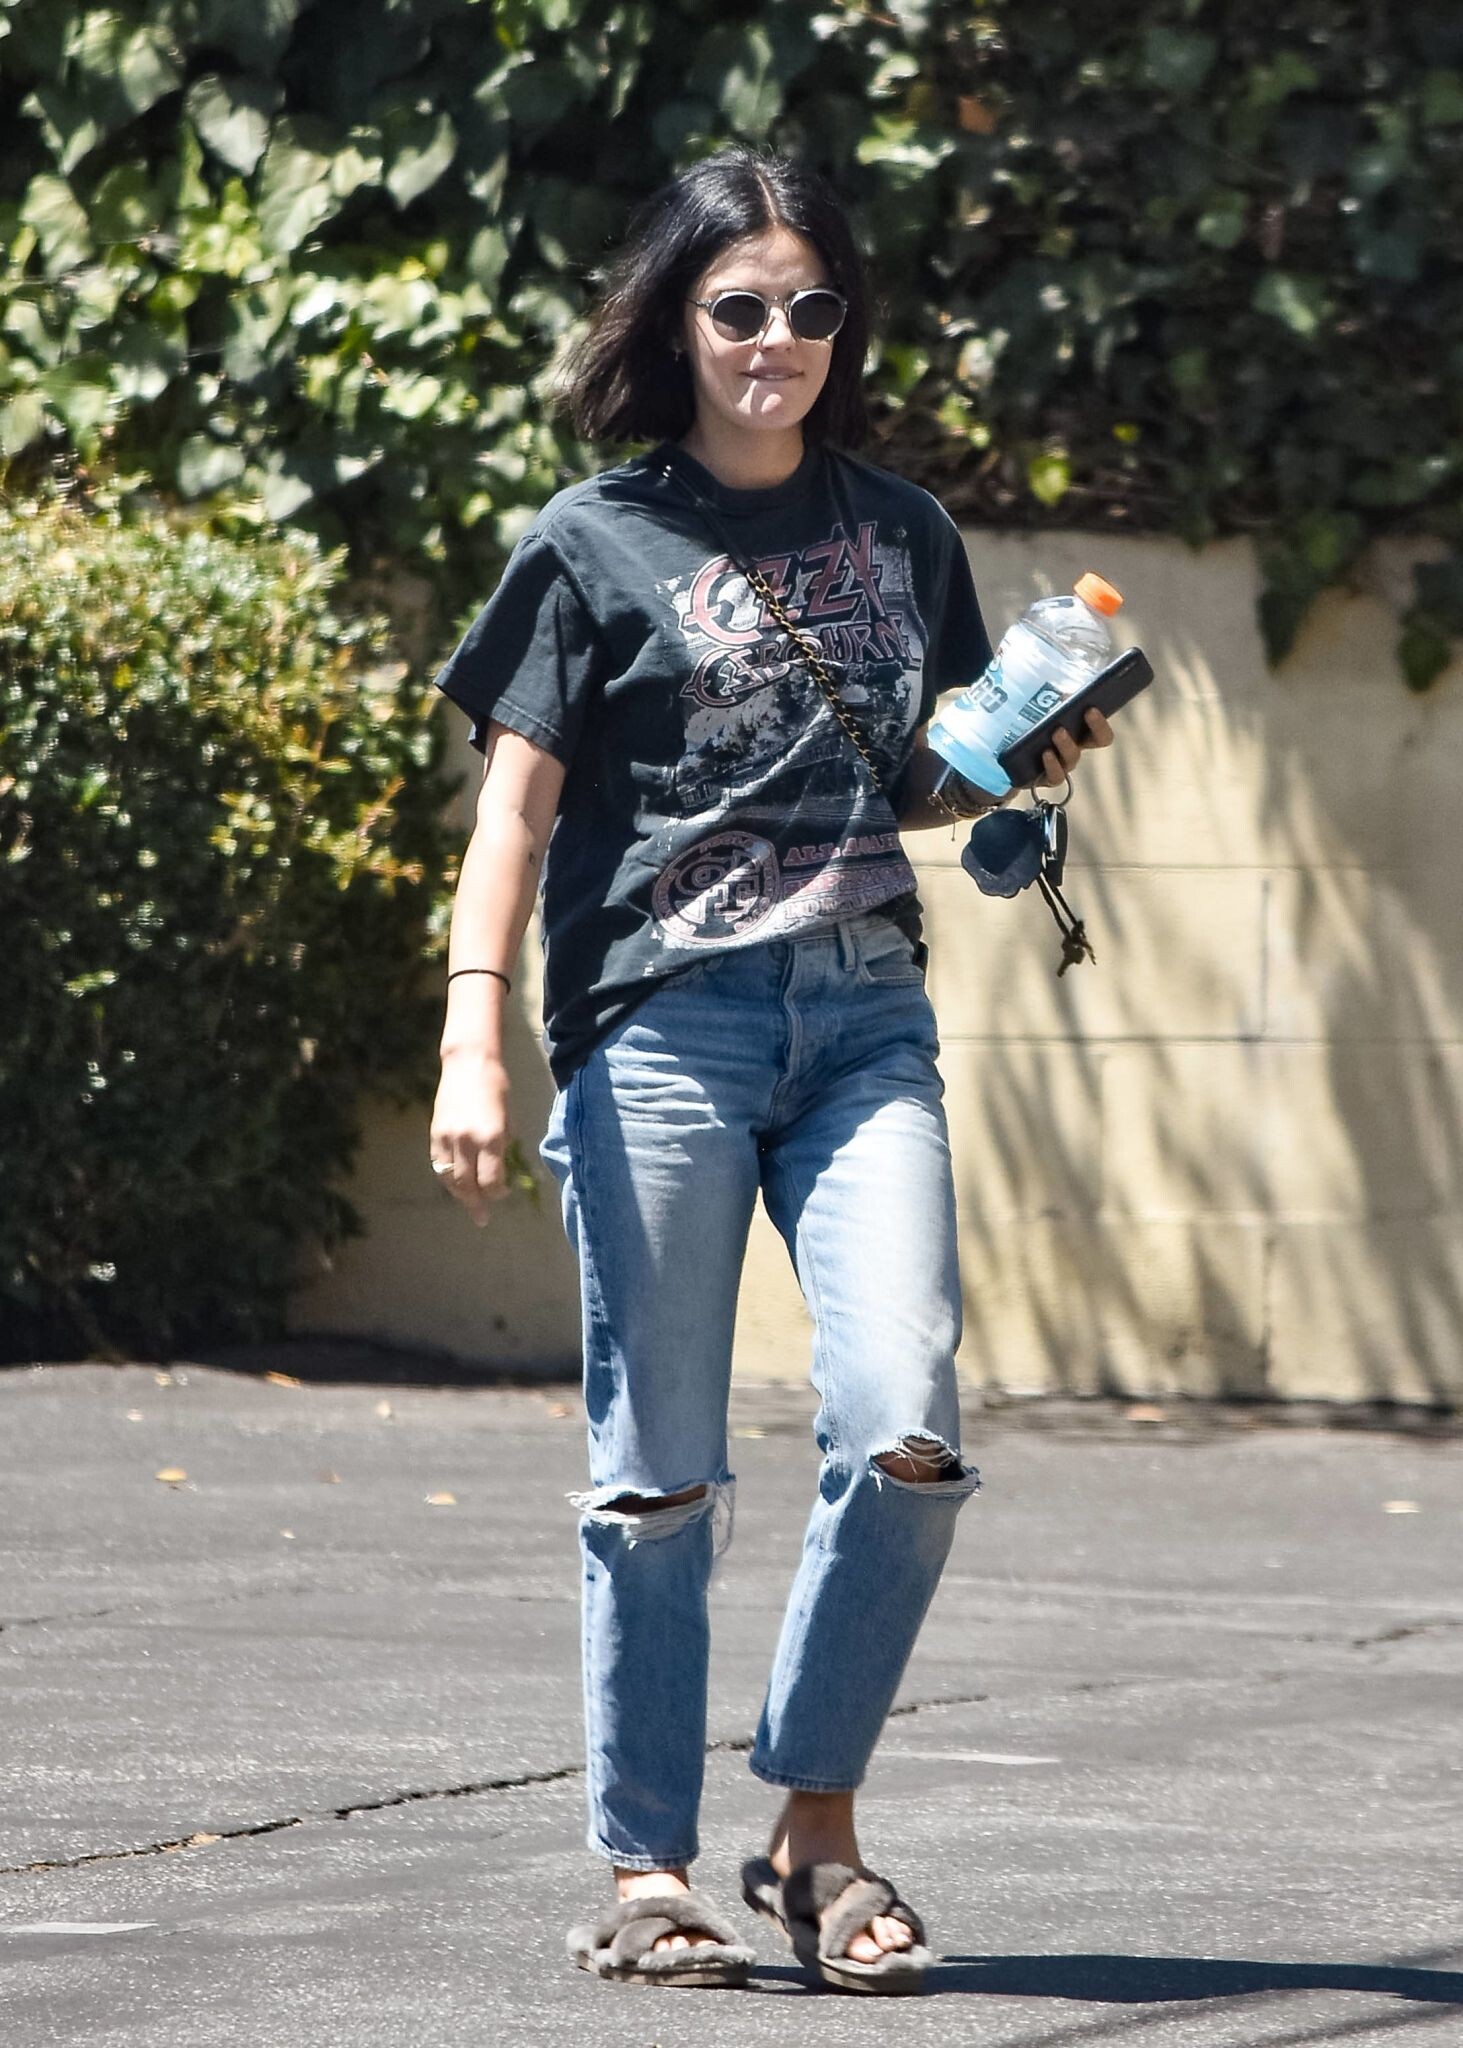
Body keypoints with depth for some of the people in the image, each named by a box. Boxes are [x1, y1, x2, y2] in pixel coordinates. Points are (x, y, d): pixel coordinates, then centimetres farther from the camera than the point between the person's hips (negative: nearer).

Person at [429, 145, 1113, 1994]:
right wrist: (473, 1041, -9)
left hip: (866, 1012, 3)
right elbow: (515, 804, 1)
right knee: (659, 1465, -2)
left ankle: (816, 1826, 4)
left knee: (905, 1427, -11)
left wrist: (1024, 771, 5)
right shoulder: (593, 544, 4)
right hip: (662, 1015, -3)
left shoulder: (899, 534, 16)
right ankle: (646, 1869, 6)